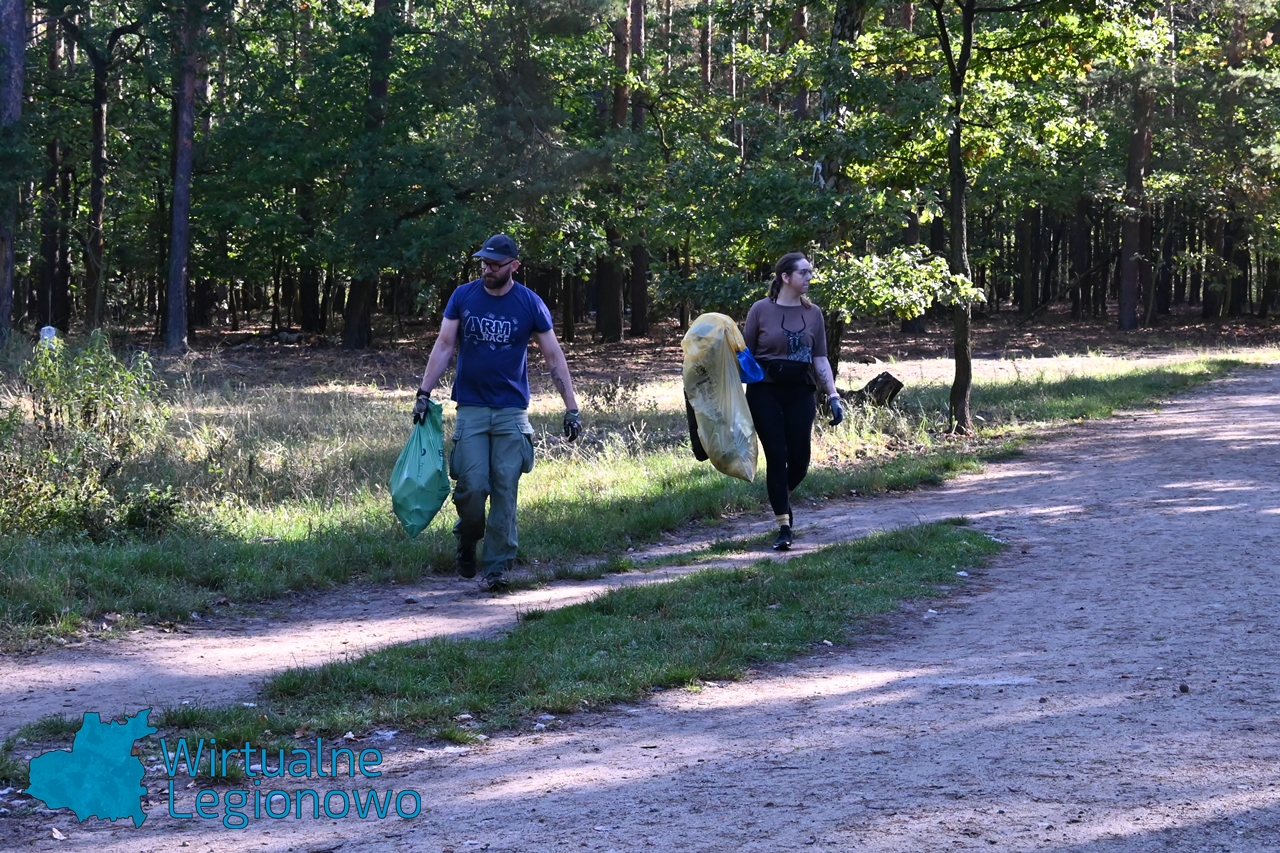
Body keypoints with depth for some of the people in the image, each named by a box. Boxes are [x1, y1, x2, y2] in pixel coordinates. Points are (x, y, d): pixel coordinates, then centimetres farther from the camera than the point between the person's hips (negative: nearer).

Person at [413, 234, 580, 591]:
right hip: (471, 410, 0)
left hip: (512, 411, 0)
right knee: (473, 487, -7)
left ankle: (497, 566, 4)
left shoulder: (530, 303, 0)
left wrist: (571, 407, 1)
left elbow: (554, 357, 4)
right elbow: (444, 346, 4)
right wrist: (424, 393, -4)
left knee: (505, 491, -3)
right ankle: (466, 543, 21)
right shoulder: (463, 297, 2)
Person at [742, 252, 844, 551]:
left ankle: (781, 496, 33)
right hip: (765, 392, -3)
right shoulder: (761, 310, -3)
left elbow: (820, 359, 6)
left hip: (800, 392, 3)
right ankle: (784, 527, 2)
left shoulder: (813, 313, 5)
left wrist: (833, 396, -2)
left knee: (799, 459, 0)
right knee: (777, 457, -5)